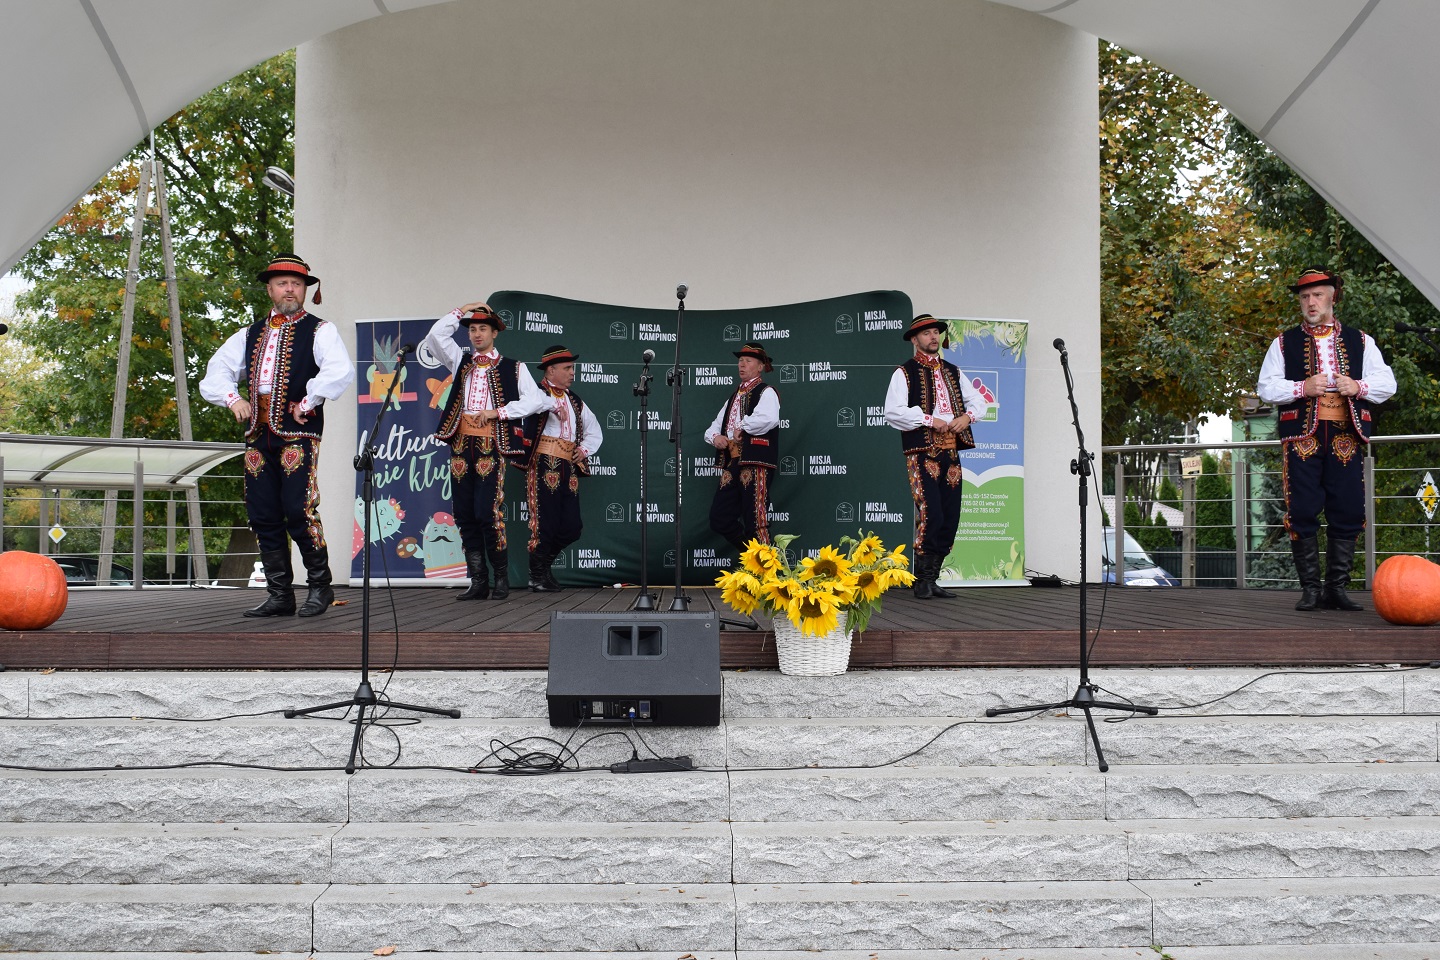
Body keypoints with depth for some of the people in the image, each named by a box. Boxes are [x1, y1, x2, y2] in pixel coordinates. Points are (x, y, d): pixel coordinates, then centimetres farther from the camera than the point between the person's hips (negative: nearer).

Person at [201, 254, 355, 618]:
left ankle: (320, 586, 4)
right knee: (263, 516, 5)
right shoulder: (250, 335, 20)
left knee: (299, 512, -13)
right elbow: (215, 375, 22)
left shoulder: (319, 331, 3)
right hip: (258, 435, 6)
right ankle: (280, 595, 14)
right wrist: (233, 398, 4)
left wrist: (307, 403, -13)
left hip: (298, 434, -6)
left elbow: (341, 371, -16)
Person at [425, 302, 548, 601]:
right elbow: (435, 336, 7)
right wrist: (462, 310, 7)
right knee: (464, 514, 3)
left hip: (492, 445, -4)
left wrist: (497, 412, -8)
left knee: (488, 513, -13)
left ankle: (502, 577, 2)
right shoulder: (461, 361, 18)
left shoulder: (512, 368, 8)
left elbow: (535, 400, -1)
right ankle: (478, 581, 9)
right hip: (462, 443, 4)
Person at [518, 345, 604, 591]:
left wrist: (585, 448, 10)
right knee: (544, 523, -6)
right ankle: (537, 577, 9)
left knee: (571, 528, 5)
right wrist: (554, 404, -20)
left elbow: (595, 432, 28)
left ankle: (544, 566, 27)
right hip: (543, 466, -7)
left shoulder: (575, 400, 22)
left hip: (569, 469, 7)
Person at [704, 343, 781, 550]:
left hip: (755, 464, -8)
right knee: (719, 519, 6)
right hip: (731, 464, 8)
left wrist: (741, 429, -12)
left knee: (755, 521, -8)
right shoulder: (734, 397, 24)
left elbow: (768, 418, -24)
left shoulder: (765, 392, -1)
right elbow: (714, 427, 27)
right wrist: (714, 437, 3)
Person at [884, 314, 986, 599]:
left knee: (950, 517, 4)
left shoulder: (953, 372, 20)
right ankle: (923, 581, -1)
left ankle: (932, 579, 14)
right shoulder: (904, 373, 1)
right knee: (930, 516, -14)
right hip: (922, 454, -6)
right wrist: (929, 420, -15)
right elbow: (892, 412, -10)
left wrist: (967, 416, -1)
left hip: (950, 453, 6)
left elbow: (978, 401, 21)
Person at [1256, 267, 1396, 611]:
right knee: (1302, 514, -4)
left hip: (1346, 437, 2)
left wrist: (1359, 387, -8)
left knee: (1347, 514, 0)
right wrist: (1302, 387, -12)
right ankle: (1310, 589, 4)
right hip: (1302, 437, -1)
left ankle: (1337, 588, 9)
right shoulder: (1285, 343, 12)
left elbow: (1387, 384, 12)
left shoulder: (1360, 341, 16)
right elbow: (1266, 387, 3)